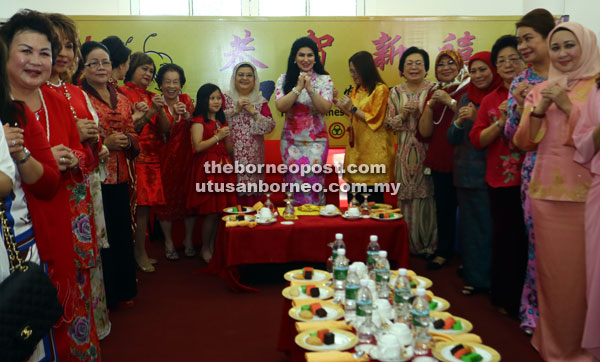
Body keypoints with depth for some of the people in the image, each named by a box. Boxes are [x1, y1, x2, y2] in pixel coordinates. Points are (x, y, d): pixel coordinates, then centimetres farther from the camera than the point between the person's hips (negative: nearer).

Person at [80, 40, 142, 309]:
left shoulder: (122, 100, 14)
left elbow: (134, 137, 19)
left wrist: (127, 140, -3)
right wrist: (104, 143, -17)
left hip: (119, 178, 6)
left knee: (122, 233, 12)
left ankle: (121, 290, 28)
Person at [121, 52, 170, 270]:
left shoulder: (151, 97, 17)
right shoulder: (122, 93, -1)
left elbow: (164, 129, 9)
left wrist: (160, 110, -7)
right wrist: (147, 114, -15)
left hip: (151, 158, 6)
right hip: (133, 157, -5)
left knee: (145, 205, 4)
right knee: (139, 204, -7)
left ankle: (140, 252, 11)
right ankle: (140, 253, 3)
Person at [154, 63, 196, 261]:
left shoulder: (187, 100, 4)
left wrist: (187, 115, -19)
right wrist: (173, 115, -25)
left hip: (186, 155, 2)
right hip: (165, 157, -2)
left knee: (188, 195, 4)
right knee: (166, 198, 2)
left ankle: (188, 239, 19)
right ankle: (168, 242, 17)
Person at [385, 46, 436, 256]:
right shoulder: (396, 92, 10)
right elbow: (388, 124, 9)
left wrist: (421, 113, -16)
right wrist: (402, 115, -8)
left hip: (428, 151, -2)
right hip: (405, 153, 2)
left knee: (428, 195, -2)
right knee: (406, 197, 5)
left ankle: (429, 244, 13)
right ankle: (409, 244, 18)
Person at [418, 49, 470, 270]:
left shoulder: (469, 89, -3)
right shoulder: (433, 93, 14)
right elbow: (425, 133, 6)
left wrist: (450, 101, -16)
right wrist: (430, 106, -7)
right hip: (440, 159, 5)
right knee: (443, 206, 8)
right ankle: (443, 252, 22)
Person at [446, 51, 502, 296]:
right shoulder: (466, 98, 10)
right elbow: (452, 138, 11)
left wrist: (477, 118, -18)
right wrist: (459, 121, -9)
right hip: (467, 172, 5)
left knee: (490, 226, 1)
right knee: (471, 225, 10)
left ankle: (489, 277, 17)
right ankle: (474, 277, 22)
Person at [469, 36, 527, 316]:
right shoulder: (490, 100, 12)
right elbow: (477, 140, 5)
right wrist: (501, 122, -9)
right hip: (500, 181, 3)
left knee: (527, 239, 2)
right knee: (503, 238, 10)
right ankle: (505, 298, 27)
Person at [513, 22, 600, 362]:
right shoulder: (540, 90, 13)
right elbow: (524, 143, 10)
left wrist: (568, 106, -12)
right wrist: (539, 110, -4)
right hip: (546, 192, 4)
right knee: (550, 268, 10)